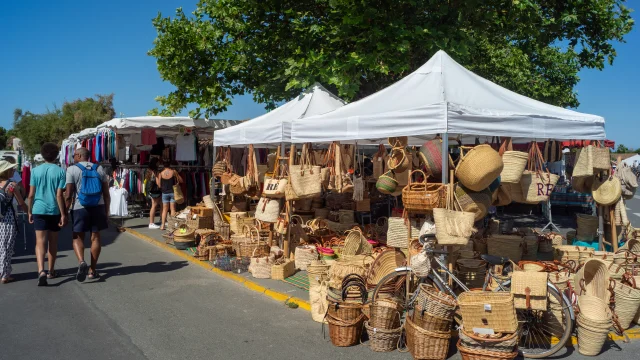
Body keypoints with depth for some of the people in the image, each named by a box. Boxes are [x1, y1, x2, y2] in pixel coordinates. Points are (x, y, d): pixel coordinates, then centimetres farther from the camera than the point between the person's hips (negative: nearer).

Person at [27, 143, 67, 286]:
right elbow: (59, 195, -9)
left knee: (40, 242, -3)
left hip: (39, 210, 0)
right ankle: (51, 271, 26)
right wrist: (63, 214, -6)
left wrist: (30, 212, 11)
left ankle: (41, 271, -22)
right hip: (54, 211, 0)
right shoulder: (60, 171, -4)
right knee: (53, 242, 14)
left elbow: (31, 195, 1)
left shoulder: (35, 171, 1)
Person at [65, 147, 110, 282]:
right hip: (98, 207, 3)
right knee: (95, 237, 9)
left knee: (78, 237, 10)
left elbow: (69, 195, -9)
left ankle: (81, 262, -15)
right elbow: (106, 194, 5)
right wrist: (106, 213, 12)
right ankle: (92, 270, 14)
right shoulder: (99, 169, 7)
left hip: (79, 208, -2)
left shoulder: (72, 170, -3)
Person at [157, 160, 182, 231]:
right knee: (173, 209, 4)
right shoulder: (173, 172, -7)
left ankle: (162, 225, 7)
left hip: (165, 193, 1)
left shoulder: (161, 173, -4)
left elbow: (159, 185, 0)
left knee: (165, 209, 8)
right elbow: (181, 181, 0)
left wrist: (156, 177, 12)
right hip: (172, 192, -1)